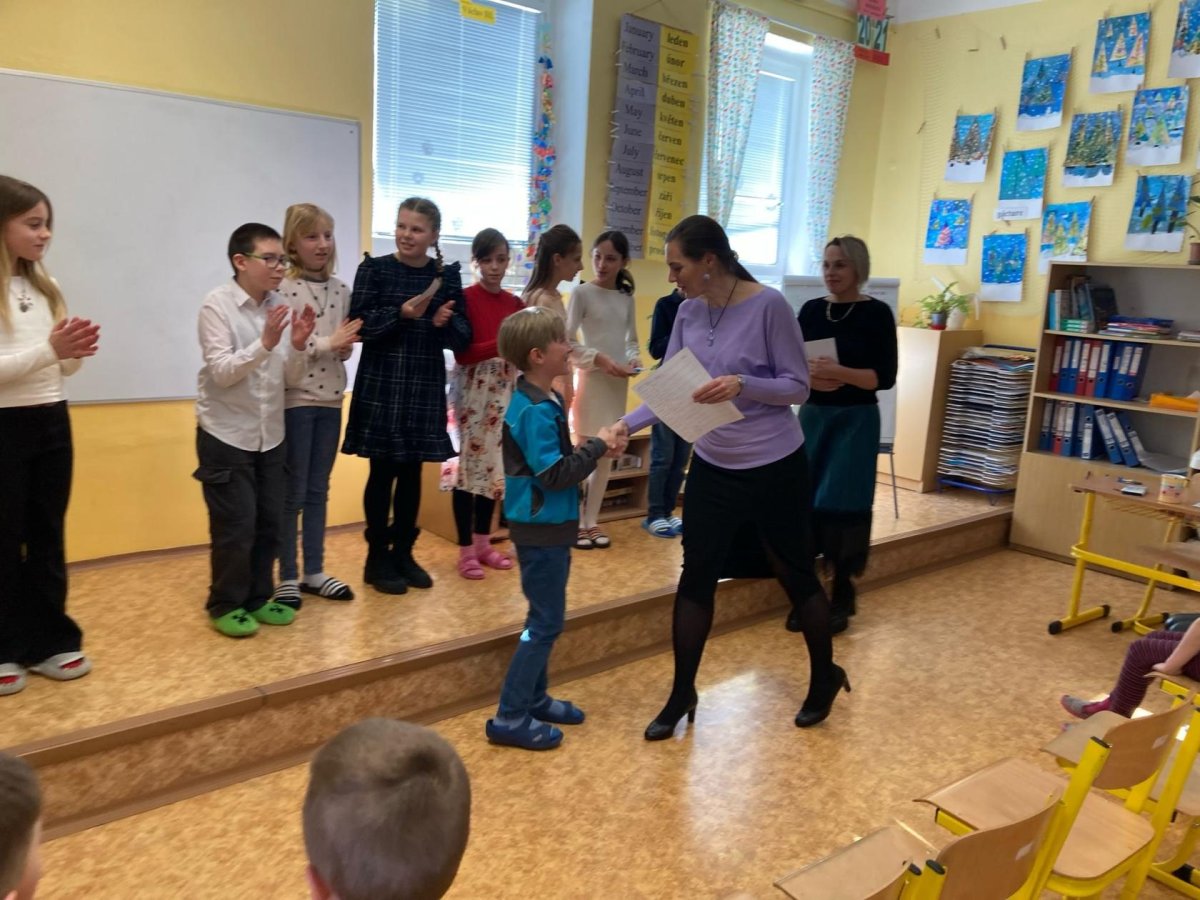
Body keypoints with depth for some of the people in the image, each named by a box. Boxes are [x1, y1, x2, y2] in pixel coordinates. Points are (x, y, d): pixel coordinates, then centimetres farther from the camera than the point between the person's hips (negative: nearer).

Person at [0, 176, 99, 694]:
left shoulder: (45, 287, 10)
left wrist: (77, 352, -8)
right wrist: (49, 349, -27)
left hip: (52, 423, 6)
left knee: (47, 536, 11)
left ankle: (48, 641, 22)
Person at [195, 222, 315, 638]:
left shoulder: (279, 305, 4)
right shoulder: (217, 304, -11)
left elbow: (284, 375, 5)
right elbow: (221, 373, -19)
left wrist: (297, 346, -13)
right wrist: (264, 343, -30)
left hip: (270, 434, 6)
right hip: (226, 434, -5)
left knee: (270, 522, 10)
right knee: (235, 526, -1)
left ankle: (258, 598, 26)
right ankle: (226, 605, 16)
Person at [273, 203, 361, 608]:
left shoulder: (340, 289, 8)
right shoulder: (283, 288, -11)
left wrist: (346, 348, -7)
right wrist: (328, 343, -19)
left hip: (330, 401, 6)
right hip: (294, 401, -6)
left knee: (319, 491, 13)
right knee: (292, 493, 3)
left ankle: (314, 572, 24)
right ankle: (287, 577, 16)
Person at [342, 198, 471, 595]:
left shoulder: (447, 275, 6)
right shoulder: (374, 268, -2)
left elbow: (463, 338, 4)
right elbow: (359, 325, -10)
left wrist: (446, 322, -17)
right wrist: (400, 314, -22)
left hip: (425, 387, 3)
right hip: (381, 385, -3)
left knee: (412, 472, 10)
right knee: (383, 472, 3)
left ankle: (403, 552, 24)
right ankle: (377, 558, 16)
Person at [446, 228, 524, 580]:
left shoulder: (515, 303, 9)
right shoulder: (465, 298, -7)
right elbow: (462, 353, -14)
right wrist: (500, 345, -26)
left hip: (505, 387, 5)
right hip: (473, 386, -5)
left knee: (495, 462, 9)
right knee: (471, 461, -4)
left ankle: (483, 543, 20)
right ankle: (466, 550, 5)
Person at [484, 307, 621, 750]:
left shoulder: (546, 400, 9)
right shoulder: (534, 410, -22)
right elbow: (553, 474, -25)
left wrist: (592, 449, 1)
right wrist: (597, 446, -16)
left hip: (549, 525, 10)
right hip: (541, 528, -10)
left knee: (545, 617, 18)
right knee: (546, 622, -2)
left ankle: (534, 698, 32)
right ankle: (510, 718, 6)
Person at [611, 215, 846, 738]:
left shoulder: (769, 305, -16)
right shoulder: (689, 312, -1)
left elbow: (798, 386, -13)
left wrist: (742, 385, -29)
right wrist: (626, 425, -16)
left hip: (774, 468, -4)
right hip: (712, 467, 4)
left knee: (796, 575, 11)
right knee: (696, 577, 5)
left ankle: (825, 678, 36)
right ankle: (682, 696, 21)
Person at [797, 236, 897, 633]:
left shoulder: (876, 313, -5)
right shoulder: (811, 310, 7)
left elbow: (885, 377, -11)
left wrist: (840, 372, -25)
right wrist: (807, 376, -16)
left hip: (856, 421, -4)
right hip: (812, 416, 4)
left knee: (842, 507, -5)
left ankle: (841, 598, 10)